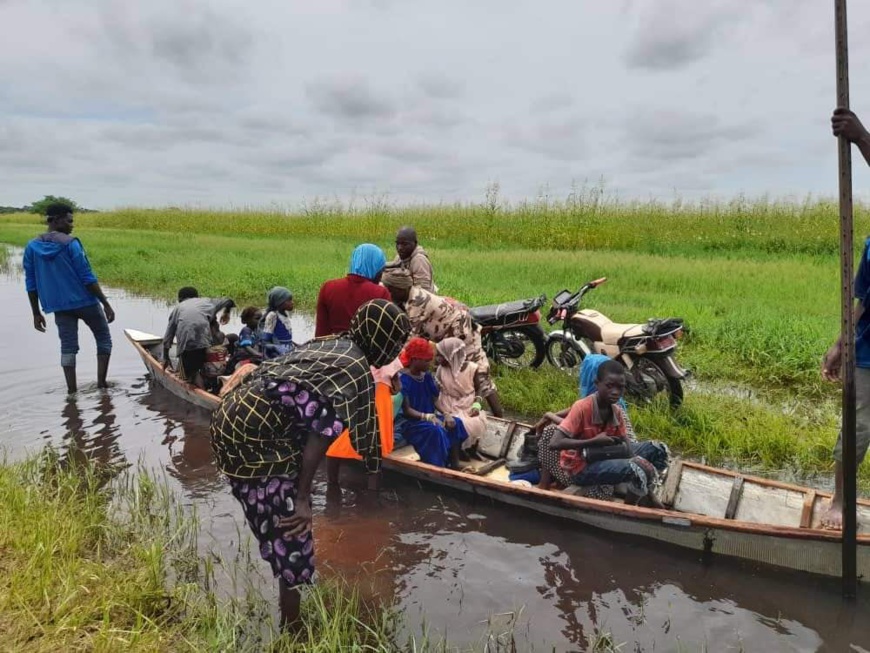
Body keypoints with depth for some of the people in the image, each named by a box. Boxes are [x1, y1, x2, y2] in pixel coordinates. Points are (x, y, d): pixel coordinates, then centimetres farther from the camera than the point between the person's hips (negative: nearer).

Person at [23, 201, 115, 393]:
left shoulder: (32, 247, 4)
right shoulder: (70, 243, -11)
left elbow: (31, 285, 7)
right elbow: (88, 278, -13)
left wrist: (36, 313, 14)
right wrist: (106, 304, -9)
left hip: (60, 307, 4)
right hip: (85, 302, -4)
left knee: (68, 346, 9)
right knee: (104, 339, 12)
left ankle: (72, 390, 5)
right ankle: (101, 381, 7)